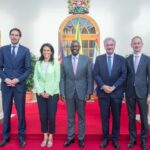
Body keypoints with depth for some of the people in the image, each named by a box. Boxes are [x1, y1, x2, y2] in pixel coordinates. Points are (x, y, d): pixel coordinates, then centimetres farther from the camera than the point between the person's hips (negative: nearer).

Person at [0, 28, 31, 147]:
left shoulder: (25, 50, 1)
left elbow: (28, 69, -2)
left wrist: (17, 80, -12)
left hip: (20, 85, -1)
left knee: (21, 111, 6)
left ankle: (21, 137, 19)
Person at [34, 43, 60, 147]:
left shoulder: (56, 63, -2)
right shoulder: (38, 63, 5)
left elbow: (57, 79, -5)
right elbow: (36, 78, 3)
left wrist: (49, 92, -11)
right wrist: (40, 92, -8)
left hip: (53, 93, -2)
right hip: (40, 94, 2)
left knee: (51, 116, 1)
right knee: (42, 115, 6)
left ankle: (51, 137, 18)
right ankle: (45, 136, 22)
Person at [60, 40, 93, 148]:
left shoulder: (86, 60, -2)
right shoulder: (65, 60, 3)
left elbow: (90, 77, -2)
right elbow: (62, 77, 3)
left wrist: (89, 92, -7)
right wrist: (62, 91, -3)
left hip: (81, 92, -1)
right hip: (69, 92, 1)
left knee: (81, 117, 10)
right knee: (70, 117, 12)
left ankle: (81, 138, 23)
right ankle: (70, 137, 25)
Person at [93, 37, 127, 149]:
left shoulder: (121, 59, 4)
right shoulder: (99, 59, 5)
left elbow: (123, 75, -3)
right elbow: (96, 75, -1)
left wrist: (114, 87, -13)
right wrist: (103, 86, -14)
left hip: (117, 93, 0)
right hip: (103, 93, 0)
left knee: (116, 117, 9)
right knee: (104, 117, 7)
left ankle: (115, 139, 23)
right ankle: (105, 138, 21)